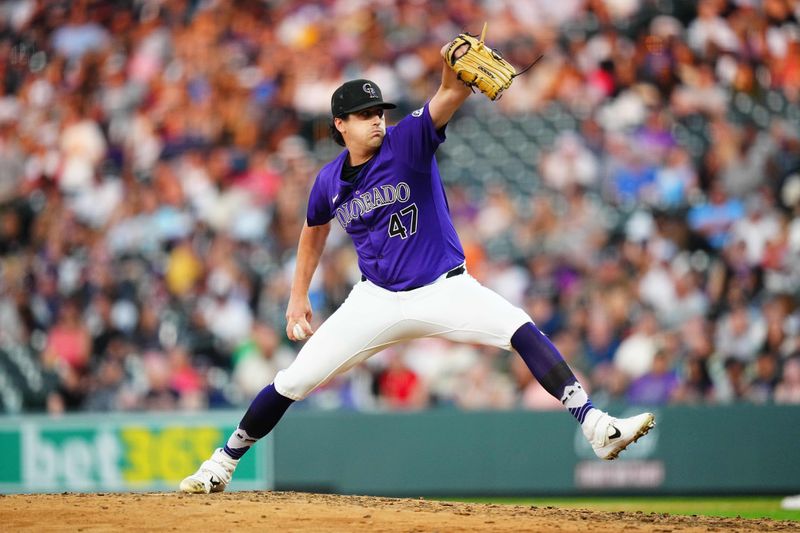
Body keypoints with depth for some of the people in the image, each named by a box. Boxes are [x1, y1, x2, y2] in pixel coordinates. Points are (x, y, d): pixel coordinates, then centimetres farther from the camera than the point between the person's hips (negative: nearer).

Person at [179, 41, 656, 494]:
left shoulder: (408, 141, -12)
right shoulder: (329, 182, -1)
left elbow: (450, 96, -31)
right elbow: (315, 230, 21)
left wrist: (456, 72, -53)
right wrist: (299, 297, 20)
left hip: (444, 288, -3)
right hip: (378, 300, 3)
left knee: (520, 329, -27)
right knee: (294, 380, -2)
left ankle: (596, 428, -30)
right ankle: (223, 464, 17)